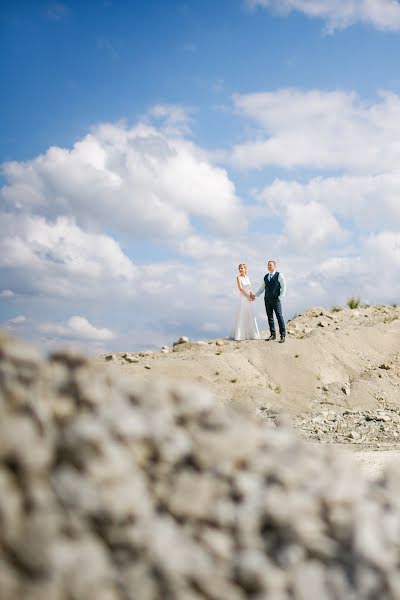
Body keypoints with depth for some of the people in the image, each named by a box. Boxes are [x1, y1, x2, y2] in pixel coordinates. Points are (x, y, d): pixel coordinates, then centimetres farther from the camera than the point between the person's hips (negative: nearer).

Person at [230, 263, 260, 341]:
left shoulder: (247, 278, 12)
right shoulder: (238, 277, -6)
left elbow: (250, 288, 13)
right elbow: (240, 289, -15)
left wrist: (252, 295, -6)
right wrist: (248, 296, -15)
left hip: (248, 299, 7)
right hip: (243, 298, -7)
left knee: (250, 316, 9)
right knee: (241, 316, -6)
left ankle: (250, 334, 15)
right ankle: (239, 335, -3)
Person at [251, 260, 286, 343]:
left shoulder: (279, 275, 0)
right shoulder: (266, 277, 16)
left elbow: (283, 287, -2)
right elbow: (262, 288, 21)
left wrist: (280, 297, -10)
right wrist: (255, 295, 11)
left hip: (276, 300, -6)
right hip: (267, 299, 6)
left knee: (279, 317, -9)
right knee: (270, 317, 6)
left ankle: (283, 336, -8)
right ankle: (272, 335, 12)